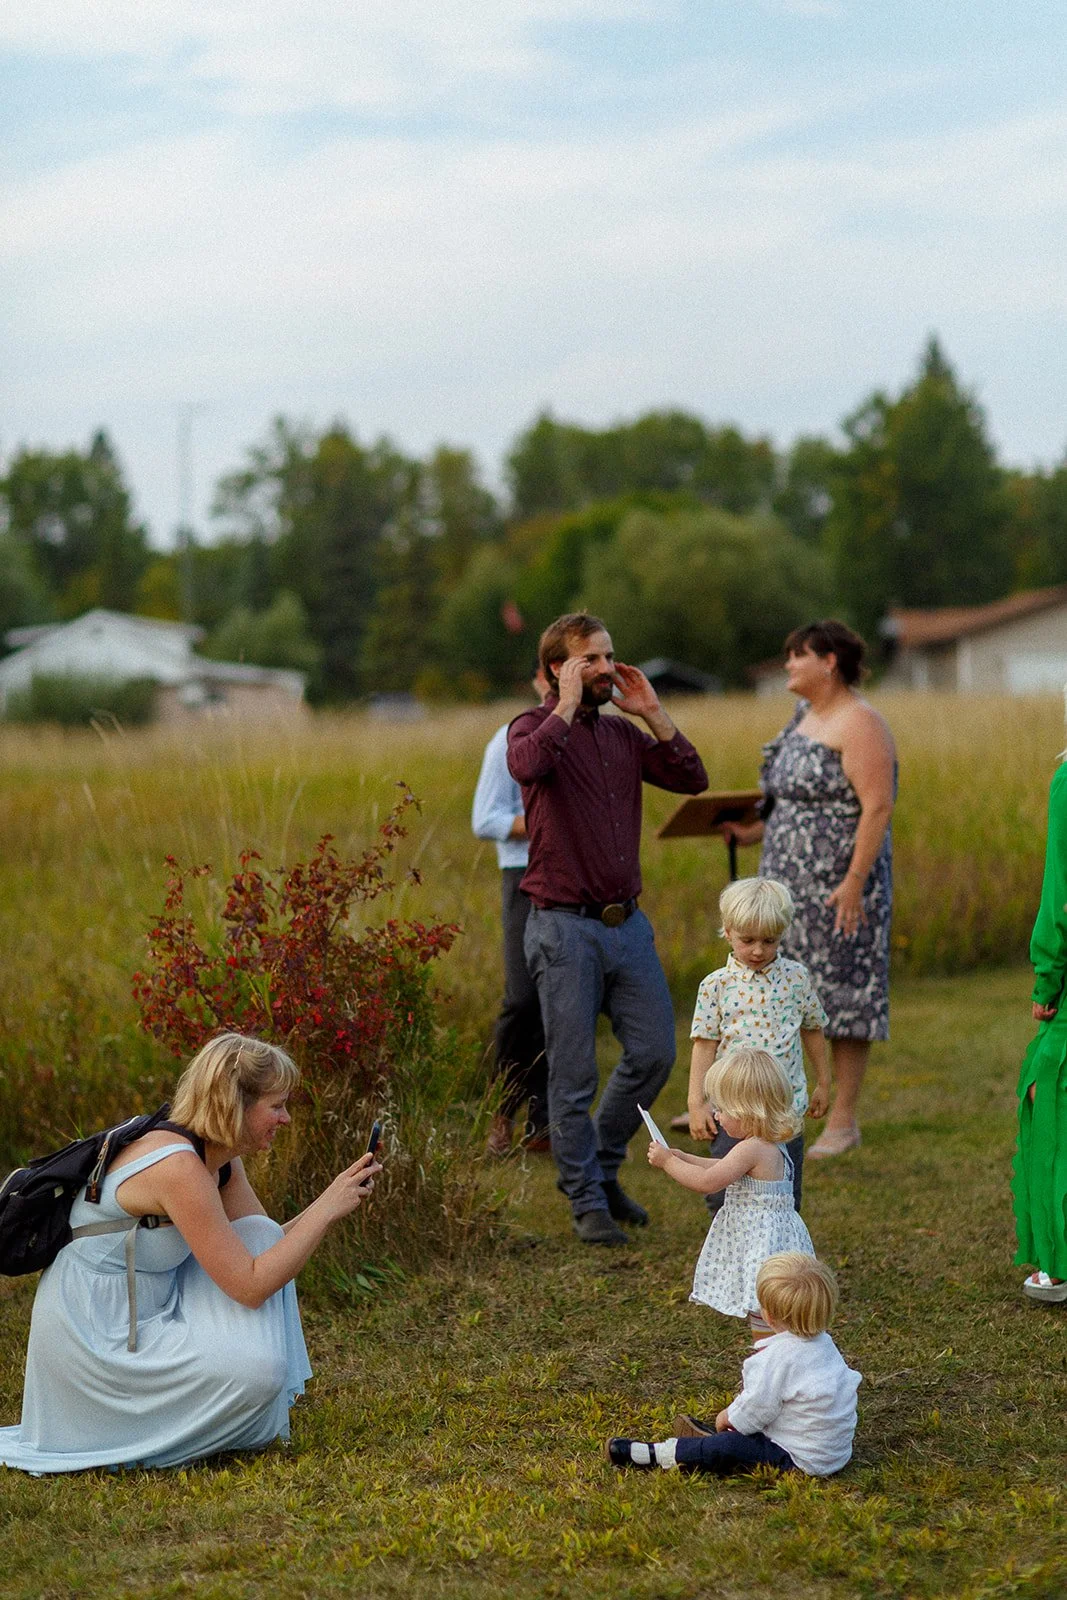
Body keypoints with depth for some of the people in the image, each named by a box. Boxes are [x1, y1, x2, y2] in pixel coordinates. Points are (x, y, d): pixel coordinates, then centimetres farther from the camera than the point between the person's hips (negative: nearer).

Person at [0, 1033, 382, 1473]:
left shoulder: (220, 1159, 2)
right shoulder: (177, 1166, -27)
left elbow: (267, 1248, 8)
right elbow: (250, 1286, -25)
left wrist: (335, 1199, -5)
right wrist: (328, 1209, -21)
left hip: (148, 1313, 10)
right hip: (93, 1337, -10)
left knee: (262, 1237, 1)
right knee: (255, 1370, -24)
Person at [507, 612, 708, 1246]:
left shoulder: (622, 733, 12)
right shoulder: (535, 728, -6)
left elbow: (693, 779, 5)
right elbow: (525, 765, -31)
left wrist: (653, 713, -1)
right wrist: (568, 704, -20)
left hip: (628, 923, 6)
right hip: (566, 928, -6)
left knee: (655, 1053, 8)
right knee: (575, 1077, 1)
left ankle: (602, 1166, 28)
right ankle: (588, 1202, 15)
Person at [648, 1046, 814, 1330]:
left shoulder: (751, 1150, -21)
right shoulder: (770, 1147, 11)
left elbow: (707, 1182, -20)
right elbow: (723, 1169, 25)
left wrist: (668, 1162, -8)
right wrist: (682, 1157, 20)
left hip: (763, 1246, -10)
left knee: (765, 1325, -6)